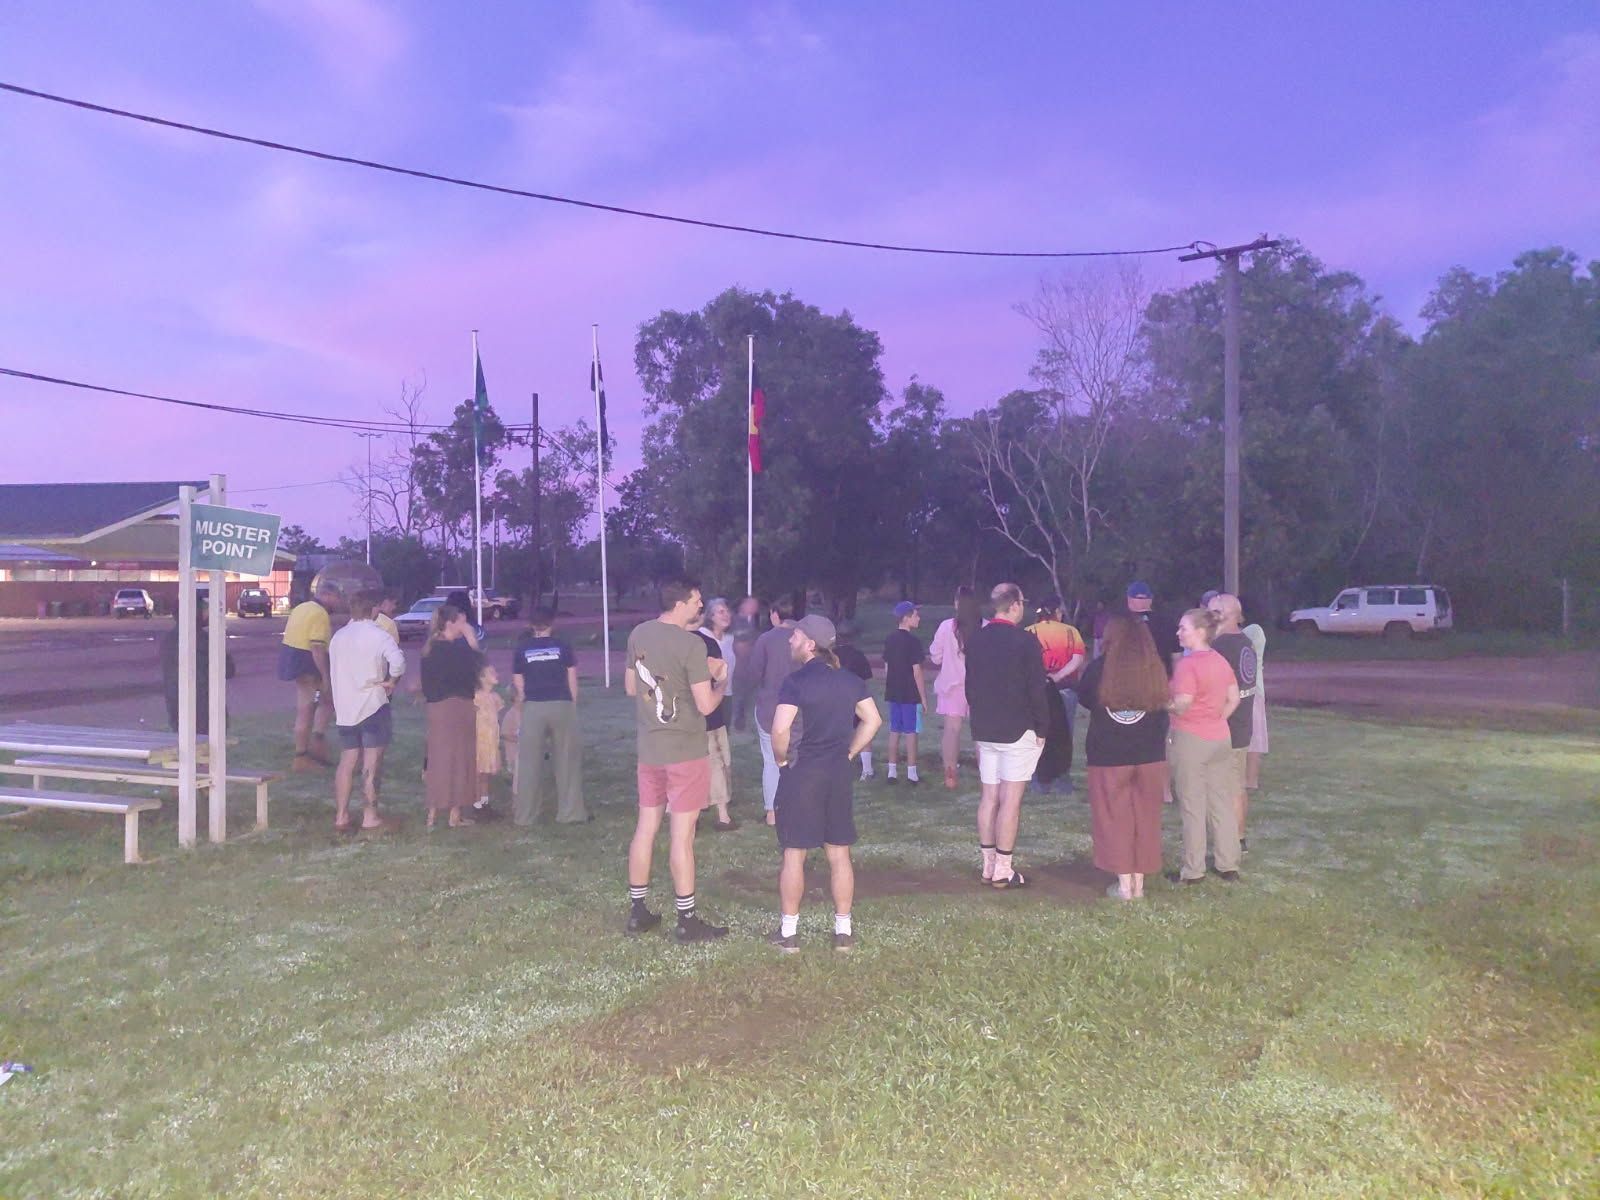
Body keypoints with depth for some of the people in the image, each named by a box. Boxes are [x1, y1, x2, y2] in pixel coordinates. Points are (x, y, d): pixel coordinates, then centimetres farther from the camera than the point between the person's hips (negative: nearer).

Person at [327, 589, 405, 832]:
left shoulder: (338, 636, 12)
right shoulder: (377, 635, -10)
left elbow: (334, 670, 16)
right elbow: (397, 660, -28)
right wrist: (391, 681, -12)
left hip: (344, 707, 6)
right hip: (373, 706, -6)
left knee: (346, 761, 12)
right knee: (372, 763, 0)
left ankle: (341, 815, 13)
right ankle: (370, 816, 3)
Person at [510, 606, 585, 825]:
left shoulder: (521, 649, 5)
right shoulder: (563, 645, 3)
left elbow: (518, 684, 6)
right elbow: (572, 680, 4)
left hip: (533, 708, 1)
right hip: (562, 706, 0)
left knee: (529, 763, 7)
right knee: (567, 761, 6)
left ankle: (524, 814, 12)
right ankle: (570, 812, 9)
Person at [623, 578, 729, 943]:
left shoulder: (638, 634, 3)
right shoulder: (692, 645, -19)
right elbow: (706, 706, -19)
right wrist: (718, 680, -1)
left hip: (649, 749, 7)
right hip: (685, 752, -7)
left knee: (646, 827, 15)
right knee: (682, 835, 1)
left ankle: (637, 910, 24)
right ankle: (687, 920, 10)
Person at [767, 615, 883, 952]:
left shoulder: (796, 682, -13)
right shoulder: (851, 680, 5)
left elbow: (780, 729, -23)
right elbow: (872, 721, 10)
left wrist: (782, 758, -6)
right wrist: (849, 753, 14)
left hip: (801, 774, -5)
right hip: (839, 773, 5)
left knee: (794, 854, 5)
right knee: (839, 854, 11)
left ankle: (788, 932, 14)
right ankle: (843, 930, 18)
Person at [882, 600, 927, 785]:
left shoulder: (889, 640, 7)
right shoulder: (913, 641, -13)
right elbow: (916, 671, -14)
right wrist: (924, 697, -8)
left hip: (893, 693, 6)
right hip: (910, 694, -6)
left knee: (894, 731, 10)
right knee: (911, 732, 0)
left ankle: (892, 772, 13)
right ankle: (911, 774, 4)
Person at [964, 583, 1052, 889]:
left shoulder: (976, 640, 6)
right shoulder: (1025, 641, -13)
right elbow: (1037, 689, -12)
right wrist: (1041, 729, -3)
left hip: (984, 731, 6)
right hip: (1018, 731, -6)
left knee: (988, 797, 11)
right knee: (1011, 800, -1)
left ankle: (988, 865, 17)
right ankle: (1003, 870, 2)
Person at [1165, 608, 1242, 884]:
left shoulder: (1186, 664, -18)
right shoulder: (1222, 661, 7)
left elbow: (1182, 704, -23)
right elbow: (1234, 699, 11)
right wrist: (1215, 720, 14)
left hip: (1190, 740, -7)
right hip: (1220, 739, 7)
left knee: (1192, 806, 2)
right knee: (1222, 802, 13)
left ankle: (1193, 870, 9)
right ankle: (1229, 865, 21)